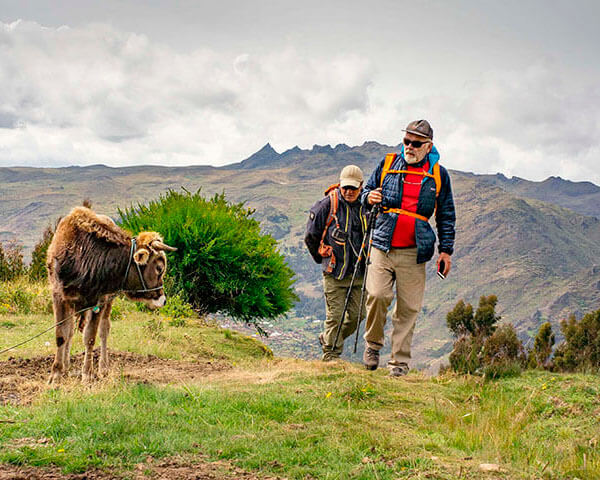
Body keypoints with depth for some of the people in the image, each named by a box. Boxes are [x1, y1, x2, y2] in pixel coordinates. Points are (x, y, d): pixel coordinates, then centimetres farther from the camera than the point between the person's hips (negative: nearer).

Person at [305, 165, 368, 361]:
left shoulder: (365, 207, 3)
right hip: (334, 273, -4)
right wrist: (323, 258, 11)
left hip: (359, 273, 5)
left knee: (356, 314, 7)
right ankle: (330, 354, 8)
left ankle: (327, 338, 30)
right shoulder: (327, 204, -9)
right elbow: (311, 236, 1)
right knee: (335, 316, -4)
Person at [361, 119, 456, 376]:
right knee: (377, 295, -16)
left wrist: (446, 250, 8)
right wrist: (369, 198, -6)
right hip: (382, 246, 0)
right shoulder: (387, 164, 9)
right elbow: (367, 190, 19)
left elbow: (446, 216, 14)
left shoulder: (438, 174, 9)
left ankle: (399, 360, 9)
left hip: (414, 252, 0)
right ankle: (373, 344, 7)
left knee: (408, 307, -1)